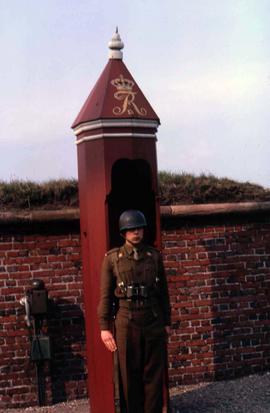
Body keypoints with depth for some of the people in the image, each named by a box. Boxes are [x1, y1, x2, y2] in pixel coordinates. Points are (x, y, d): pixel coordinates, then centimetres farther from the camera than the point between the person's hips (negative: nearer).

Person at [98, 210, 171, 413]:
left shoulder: (154, 255, 6)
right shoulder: (112, 258, 0)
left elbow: (163, 291, 10)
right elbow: (105, 295, -1)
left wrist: (167, 322, 8)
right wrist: (105, 328, -4)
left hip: (154, 321, 2)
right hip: (127, 322, -2)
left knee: (154, 373, 5)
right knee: (130, 375, 5)